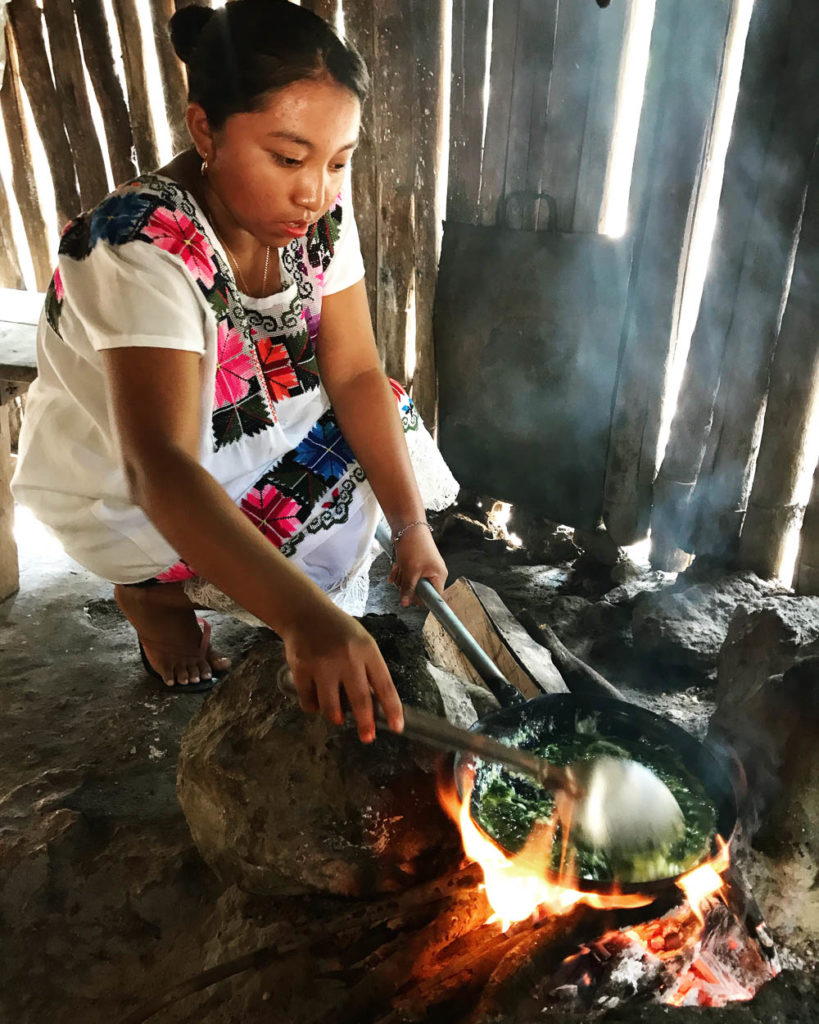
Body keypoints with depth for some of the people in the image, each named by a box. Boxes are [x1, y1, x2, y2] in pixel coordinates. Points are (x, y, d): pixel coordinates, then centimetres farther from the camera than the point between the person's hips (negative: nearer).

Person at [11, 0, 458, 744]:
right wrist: (306, 619, -58)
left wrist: (412, 527, -23)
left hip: (252, 425, 6)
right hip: (120, 483, -5)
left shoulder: (319, 211, -17)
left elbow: (356, 373, -16)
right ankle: (151, 595, 6)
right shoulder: (142, 253, -36)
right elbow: (160, 471, -47)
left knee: (385, 427, -6)